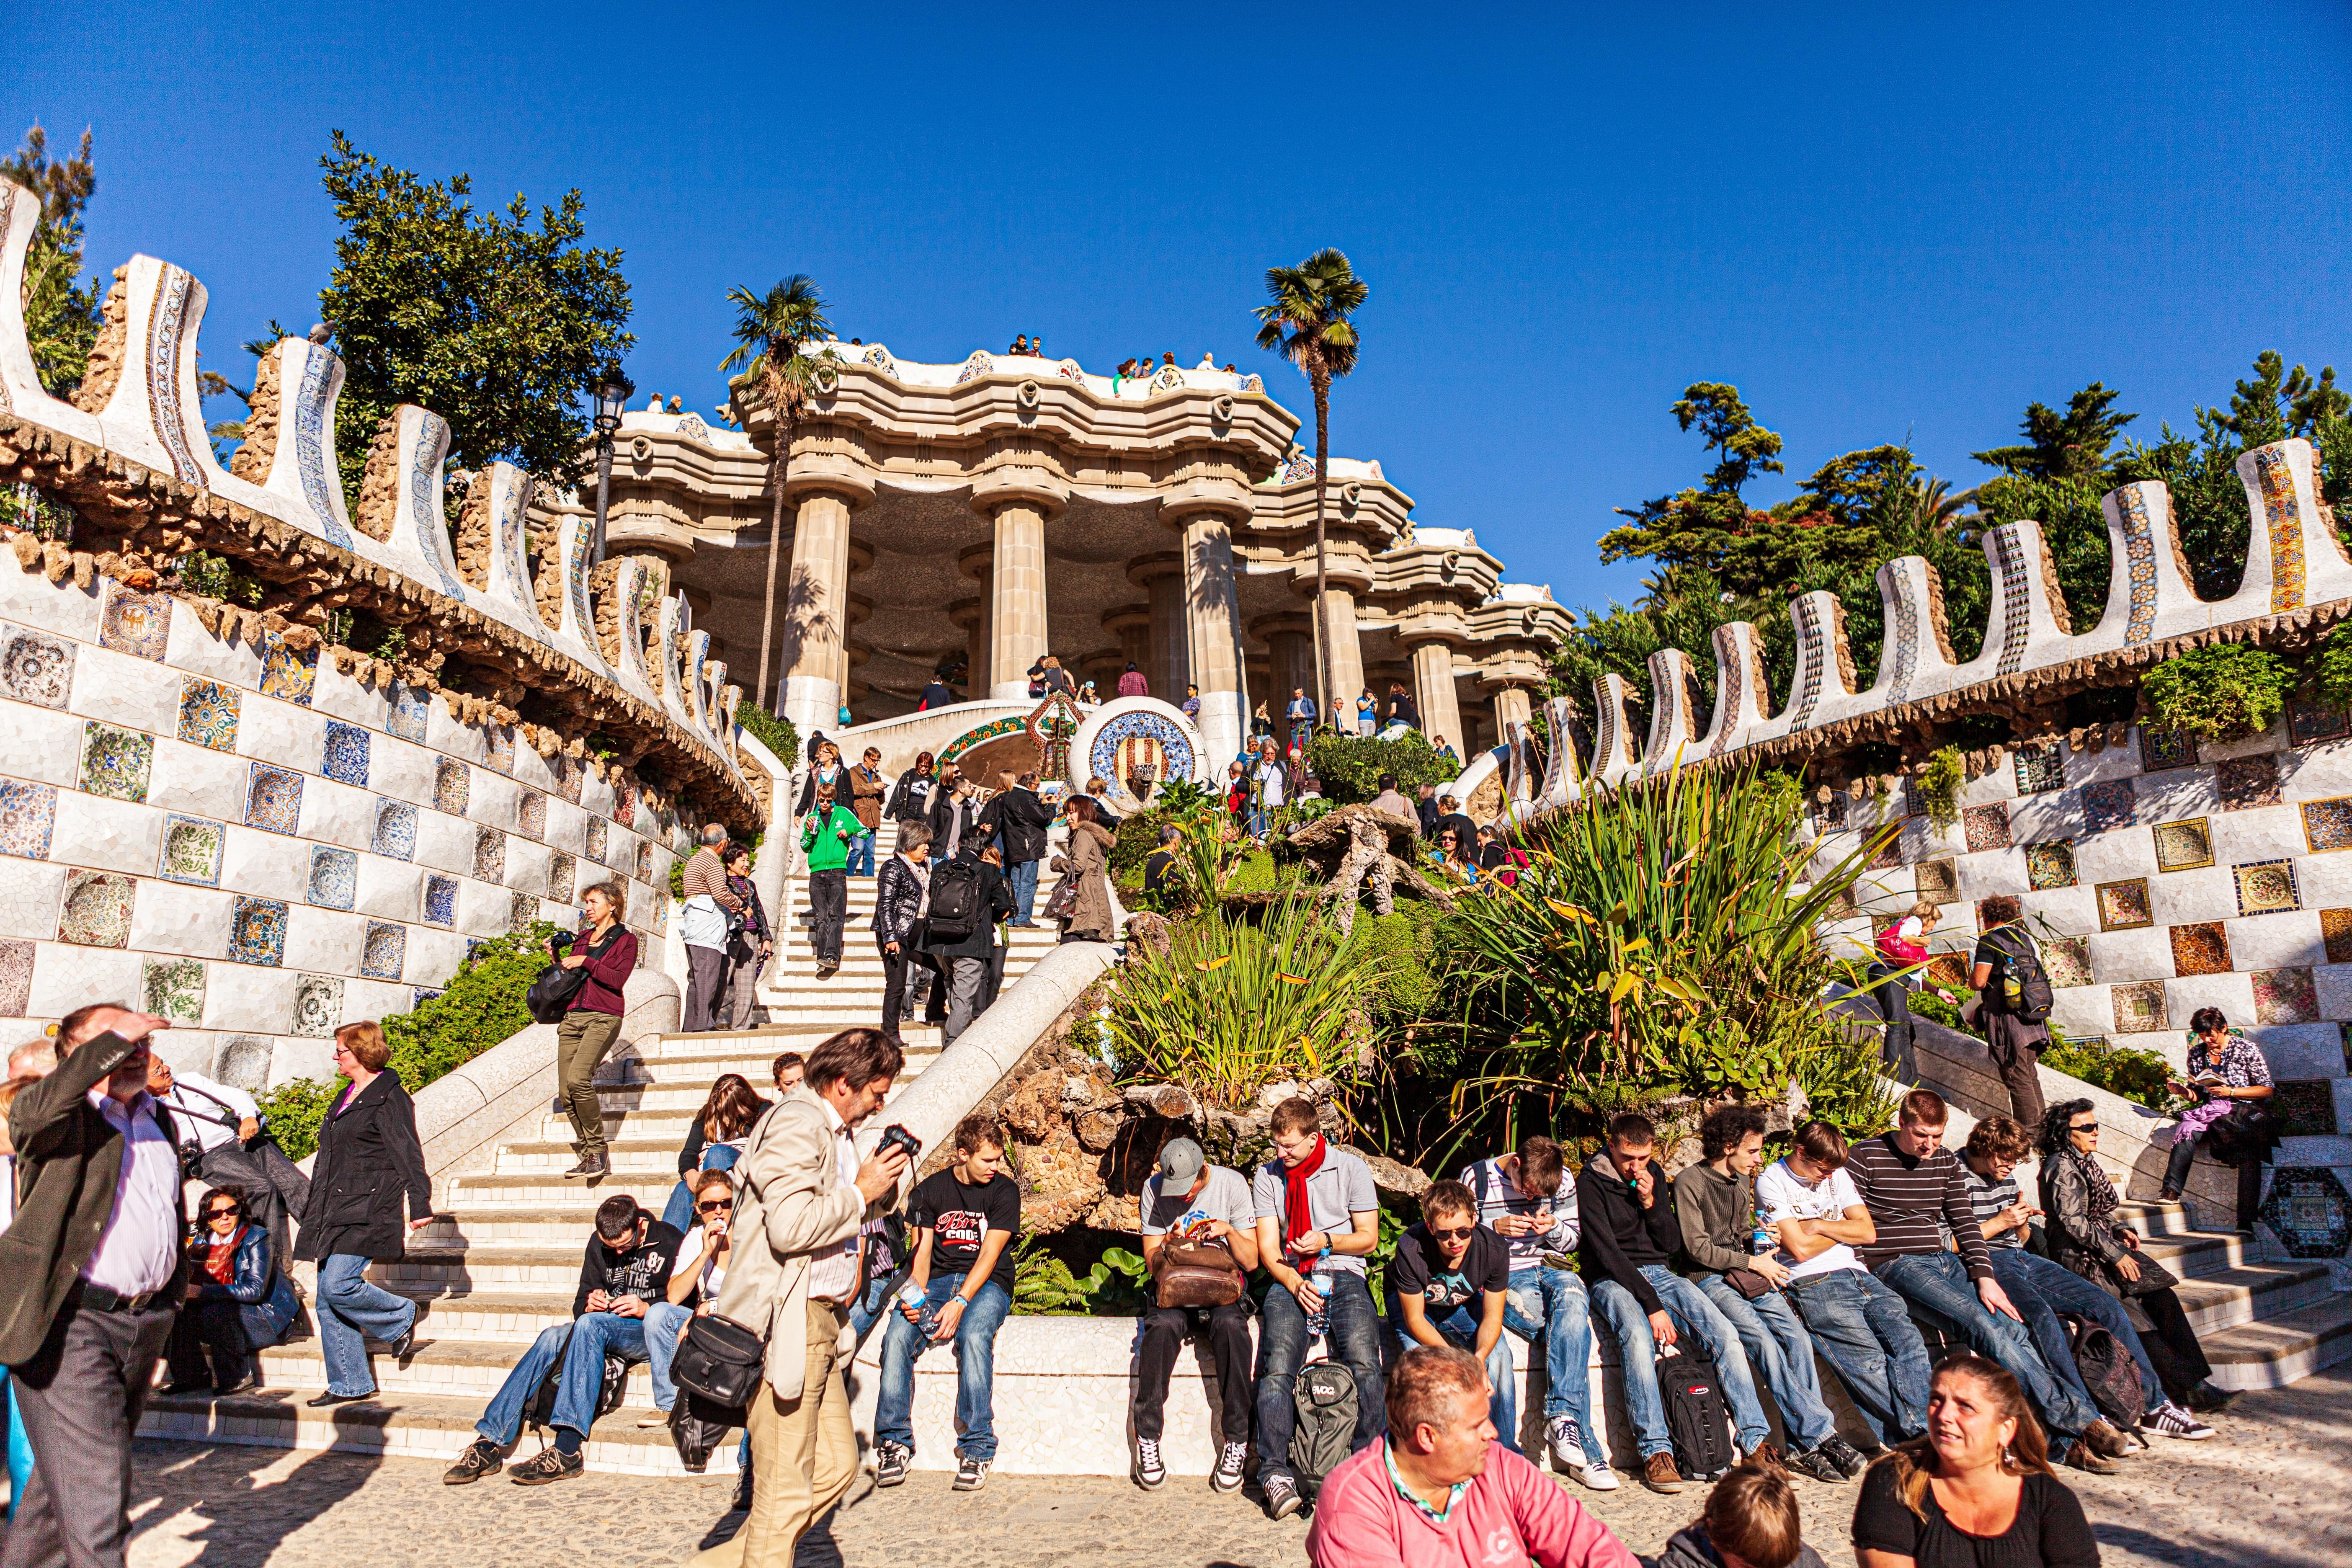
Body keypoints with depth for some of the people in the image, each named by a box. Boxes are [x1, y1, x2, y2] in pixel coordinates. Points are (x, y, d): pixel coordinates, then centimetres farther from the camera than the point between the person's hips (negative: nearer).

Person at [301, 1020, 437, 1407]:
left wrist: (420, 1204, -21)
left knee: (338, 1285, -19)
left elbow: (408, 1154, -15)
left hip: (367, 1211, -9)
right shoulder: (347, 1097, 19)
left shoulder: (389, 1098, -9)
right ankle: (349, 1385, 14)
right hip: (335, 1212, 9)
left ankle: (401, 1318, 6)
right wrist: (316, 1210, 28)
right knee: (327, 1301, 6)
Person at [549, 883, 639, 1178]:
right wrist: (556, 958, 11)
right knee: (565, 1091, -4)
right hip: (573, 1016, 6)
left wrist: (585, 961, -9)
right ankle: (590, 1158, 4)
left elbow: (618, 979, -8)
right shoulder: (581, 939, 22)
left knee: (578, 1079, -24)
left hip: (603, 1017, -6)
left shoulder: (626, 939, 5)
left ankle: (598, 1151, -13)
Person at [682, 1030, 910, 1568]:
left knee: (837, 1465, 14)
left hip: (818, 1320, 10)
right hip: (784, 1325, -10)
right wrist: (861, 1192, -16)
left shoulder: (838, 1132, 15)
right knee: (785, 1489, 0)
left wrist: (883, 1182, 7)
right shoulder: (797, 1125, -17)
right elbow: (791, 1227, -27)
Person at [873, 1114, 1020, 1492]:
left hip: (987, 1283, -3)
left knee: (973, 1336, -34)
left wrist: (959, 1302, -24)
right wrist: (916, 1296, -18)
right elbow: (922, 1250, 2)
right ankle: (895, 1442, -14)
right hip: (937, 1281, 3)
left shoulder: (1004, 1191, -2)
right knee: (897, 1337, -26)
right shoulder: (931, 1190, 7)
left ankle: (976, 1449, -26)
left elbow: (990, 1254, -10)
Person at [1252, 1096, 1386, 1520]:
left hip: (1343, 1274, -1)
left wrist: (1326, 1240, -11)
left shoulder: (1351, 1169, 3)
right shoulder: (1267, 1177, 8)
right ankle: (1276, 1473, -16)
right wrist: (1295, 1284, -13)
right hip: (1290, 1278, 1)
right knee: (1277, 1368, -24)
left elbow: (1369, 1238, 7)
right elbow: (1268, 1250, 5)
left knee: (1365, 1364, -26)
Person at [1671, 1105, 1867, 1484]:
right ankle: (1822, 1432, -24)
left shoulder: (1743, 1181, 20)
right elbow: (1698, 1248, -8)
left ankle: (1803, 1447, -17)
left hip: (1751, 1279, 6)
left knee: (1797, 1338, -19)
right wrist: (1753, 1263, -5)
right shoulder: (1690, 1183, -5)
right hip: (1712, 1280, -6)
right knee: (1763, 1343, -28)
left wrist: (1761, 1240, 7)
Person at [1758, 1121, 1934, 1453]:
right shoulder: (1771, 1183, -3)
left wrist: (1817, 1226, -3)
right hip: (1813, 1285, -5)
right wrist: (1843, 1230, 4)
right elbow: (1801, 1250, -9)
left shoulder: (1836, 1174, 17)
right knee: (1870, 1359, -22)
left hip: (1857, 1275, 6)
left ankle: (1920, 1433, -25)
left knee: (1908, 1338, -20)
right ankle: (1914, 1437, -16)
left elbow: (1868, 1232, 10)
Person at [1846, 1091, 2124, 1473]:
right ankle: (2077, 1417, -24)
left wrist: (1985, 1278, 2)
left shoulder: (1947, 1162, 15)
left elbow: (1966, 1224, 15)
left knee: (2014, 1329, -17)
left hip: (1944, 1261, 6)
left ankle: (2069, 1441, -17)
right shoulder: (1865, 1157, -4)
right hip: (1895, 1266, -6)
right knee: (1980, 1323, -27)